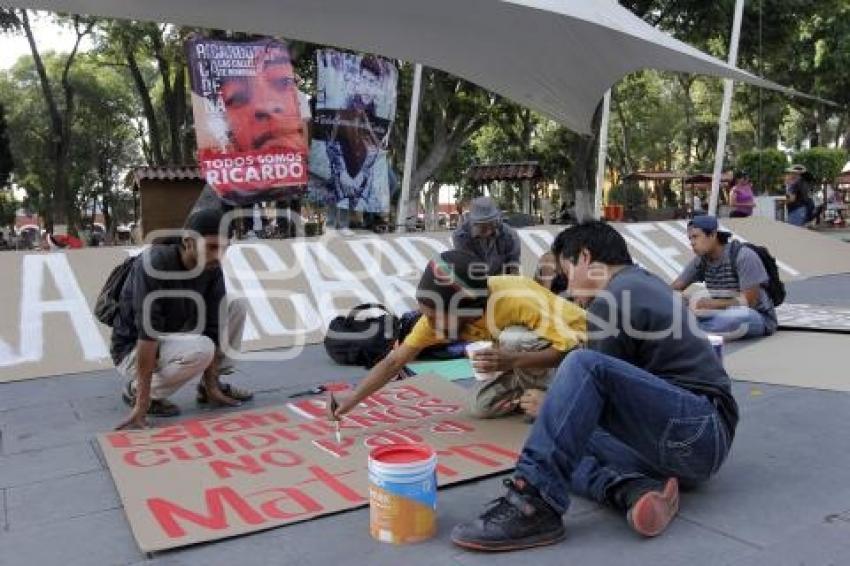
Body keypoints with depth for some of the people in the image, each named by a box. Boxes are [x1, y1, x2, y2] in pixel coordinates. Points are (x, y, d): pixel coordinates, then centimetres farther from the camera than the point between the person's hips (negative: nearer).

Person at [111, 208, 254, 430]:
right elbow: (148, 334, -34)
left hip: (177, 340, 7)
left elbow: (213, 328, -9)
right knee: (200, 349, -34)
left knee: (237, 305, -4)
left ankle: (211, 385, 6)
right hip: (133, 350, -7)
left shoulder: (212, 270, -10)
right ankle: (136, 391, -8)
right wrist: (142, 403, -36)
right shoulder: (154, 264, -30)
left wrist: (211, 385, -12)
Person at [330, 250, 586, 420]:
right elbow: (394, 361, -18)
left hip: (573, 339, -5)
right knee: (480, 406, -7)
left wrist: (511, 361, -48)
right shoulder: (441, 312, -21)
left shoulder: (515, 300, -39)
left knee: (514, 338, -35)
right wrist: (349, 403, -25)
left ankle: (546, 397, -10)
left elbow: (566, 347, -35)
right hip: (531, 347, 6)